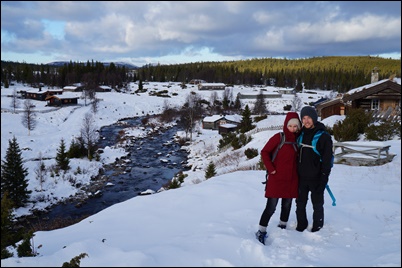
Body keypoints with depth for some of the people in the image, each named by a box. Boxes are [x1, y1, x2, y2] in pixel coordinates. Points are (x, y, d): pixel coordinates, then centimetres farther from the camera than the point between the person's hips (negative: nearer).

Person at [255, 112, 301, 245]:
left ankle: (282, 226, 35)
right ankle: (261, 231, 8)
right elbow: (264, 152, -8)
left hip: (291, 179, 5)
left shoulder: (298, 139, 7)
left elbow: (298, 158, 16)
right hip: (276, 178, -5)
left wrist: (297, 171, 4)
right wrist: (271, 168, -12)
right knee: (271, 206, -4)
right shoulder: (278, 137, -9)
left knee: (287, 204, 16)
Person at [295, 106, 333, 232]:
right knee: (300, 203, 14)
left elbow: (327, 160, -12)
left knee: (317, 204, 11)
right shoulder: (301, 134, 6)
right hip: (301, 177, 5)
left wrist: (323, 179, -16)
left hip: (316, 178, -5)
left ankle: (317, 226, 28)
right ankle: (301, 225, 30)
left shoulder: (324, 137, -11)